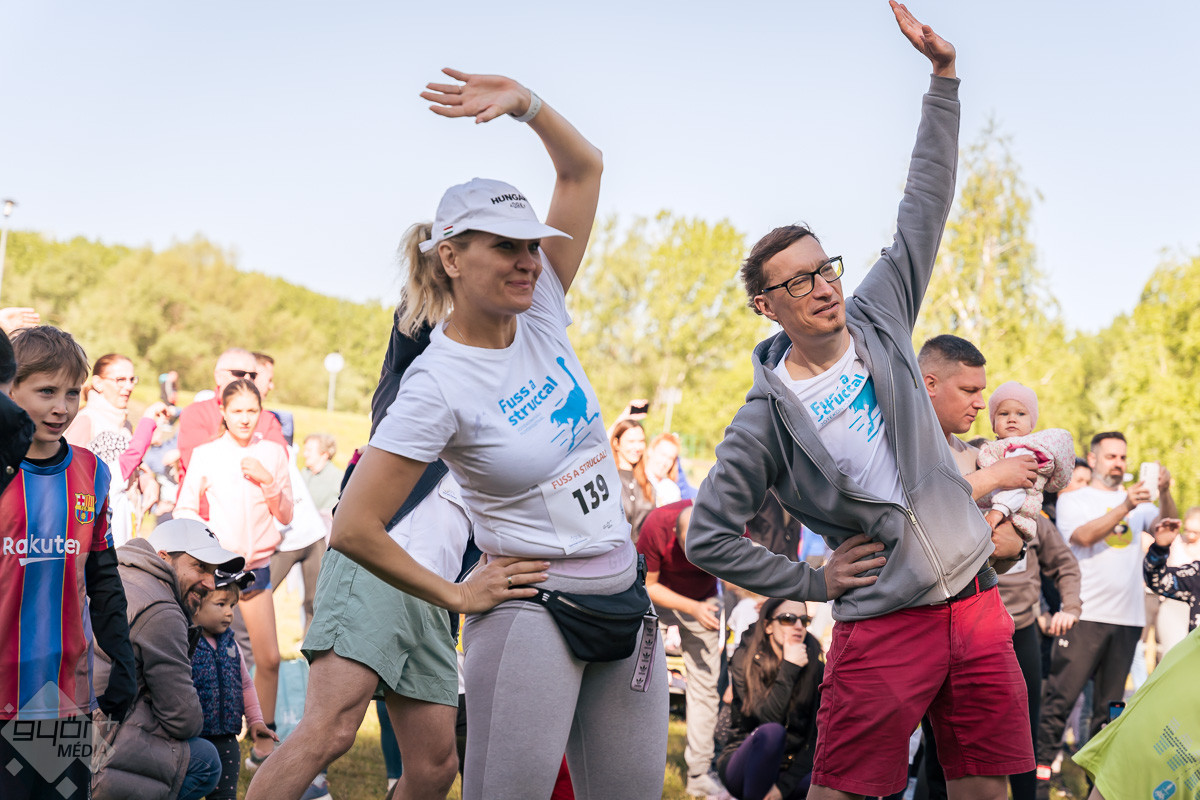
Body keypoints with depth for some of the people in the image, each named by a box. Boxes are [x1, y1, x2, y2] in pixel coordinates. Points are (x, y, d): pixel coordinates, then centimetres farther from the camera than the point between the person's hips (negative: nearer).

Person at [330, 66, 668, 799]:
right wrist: (457, 596, -10)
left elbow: (584, 167, 6)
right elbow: (354, 529, -18)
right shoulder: (439, 384, -15)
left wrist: (524, 102, -9)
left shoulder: (540, 312, 3)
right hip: (531, 612, -7)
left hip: (624, 601, 7)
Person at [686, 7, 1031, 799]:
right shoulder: (769, 416, -5)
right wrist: (813, 580, -2)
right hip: (885, 623, -4)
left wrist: (944, 77, 3)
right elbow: (708, 536, -1)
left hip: (977, 598, 5)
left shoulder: (877, 319, 7)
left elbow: (926, 207, 8)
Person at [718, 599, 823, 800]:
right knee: (771, 732, -35)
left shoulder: (816, 669, 0)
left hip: (790, 770, 4)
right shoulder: (745, 659, -7)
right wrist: (789, 669, -22)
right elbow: (767, 719, -20)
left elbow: (815, 737, -4)